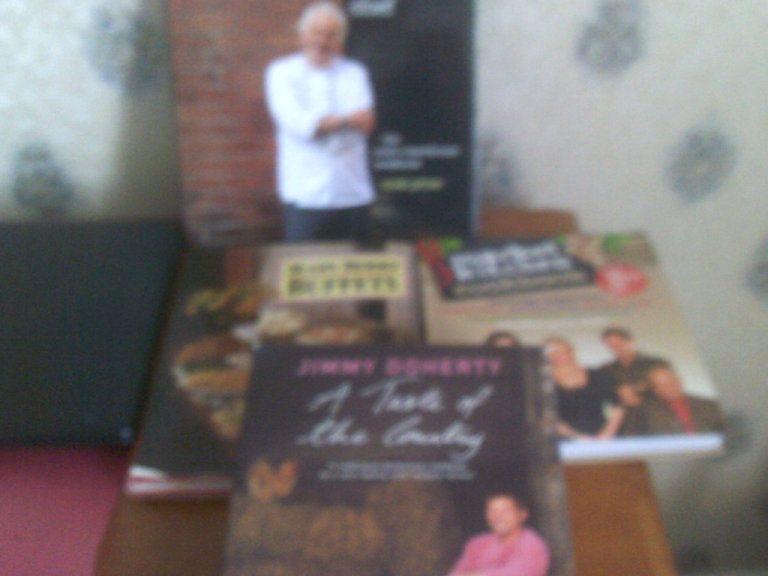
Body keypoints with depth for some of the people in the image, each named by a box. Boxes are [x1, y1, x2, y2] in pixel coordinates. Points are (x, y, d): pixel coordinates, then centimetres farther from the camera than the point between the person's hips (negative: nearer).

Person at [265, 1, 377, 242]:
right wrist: (347, 119, -7)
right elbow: (298, 123, -10)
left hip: (354, 195, 3)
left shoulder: (355, 73, 13)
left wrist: (322, 123, -16)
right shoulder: (282, 72, 6)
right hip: (306, 196, -2)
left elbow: (367, 122, -5)